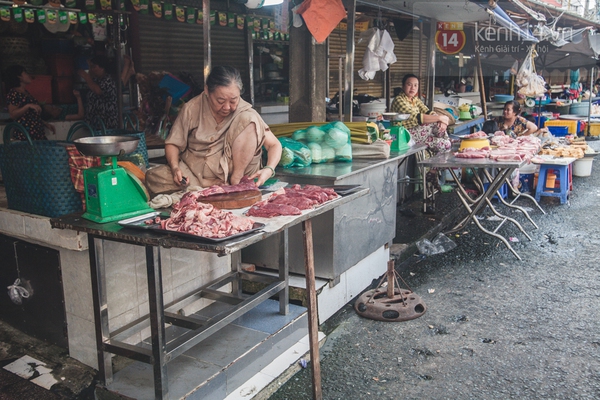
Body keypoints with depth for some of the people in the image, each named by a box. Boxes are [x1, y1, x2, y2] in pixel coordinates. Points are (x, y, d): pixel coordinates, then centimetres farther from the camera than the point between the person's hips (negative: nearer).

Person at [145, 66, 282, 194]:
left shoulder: (245, 111, -9)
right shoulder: (192, 109, -7)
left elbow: (275, 145, -8)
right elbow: (172, 143, 2)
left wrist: (268, 169, -28)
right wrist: (175, 167, -19)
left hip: (231, 171, -2)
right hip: (195, 171, 2)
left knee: (248, 120, -19)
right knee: (153, 178, -26)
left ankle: (236, 181, -17)